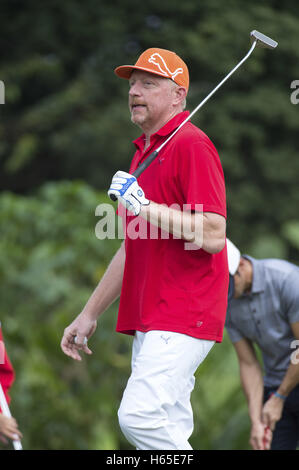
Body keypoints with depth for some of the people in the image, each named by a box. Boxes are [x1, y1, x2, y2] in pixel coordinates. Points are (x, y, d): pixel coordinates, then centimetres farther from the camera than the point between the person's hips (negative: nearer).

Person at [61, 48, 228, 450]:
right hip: (149, 320, 9)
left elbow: (213, 236, -19)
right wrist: (90, 314, 24)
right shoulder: (143, 152, 22)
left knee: (140, 416, -21)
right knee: (169, 430, 5)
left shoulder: (191, 145, -8)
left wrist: (144, 206, -20)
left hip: (183, 316, -9)